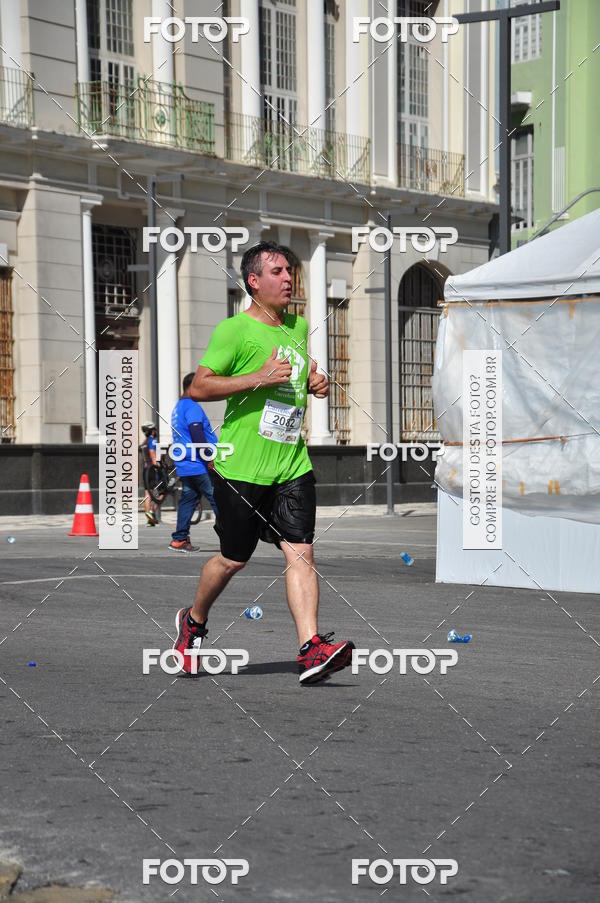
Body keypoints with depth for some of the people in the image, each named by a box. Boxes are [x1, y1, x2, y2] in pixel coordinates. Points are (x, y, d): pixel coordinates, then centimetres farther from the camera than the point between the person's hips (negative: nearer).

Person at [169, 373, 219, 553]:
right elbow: (197, 434, -22)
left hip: (184, 466, 10)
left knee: (188, 500, 10)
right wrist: (208, 458, -20)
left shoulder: (177, 408, 19)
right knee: (218, 500, -6)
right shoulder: (192, 407, -13)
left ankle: (179, 539, 7)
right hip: (199, 465, -10)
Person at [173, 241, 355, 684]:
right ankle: (194, 621, 33)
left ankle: (312, 649, -13)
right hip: (241, 466, -5)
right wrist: (259, 378, -21)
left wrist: (315, 382, 8)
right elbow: (198, 387, -14)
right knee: (233, 559, 7)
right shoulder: (235, 330, -9)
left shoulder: (300, 326, 13)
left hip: (293, 465, 5)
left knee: (301, 553, -8)